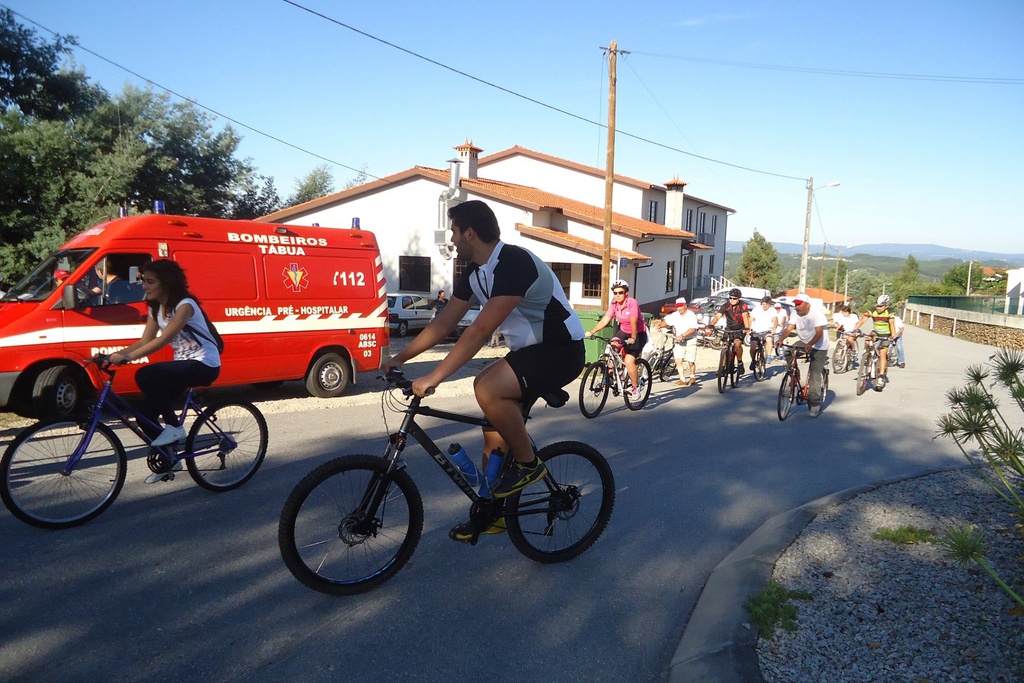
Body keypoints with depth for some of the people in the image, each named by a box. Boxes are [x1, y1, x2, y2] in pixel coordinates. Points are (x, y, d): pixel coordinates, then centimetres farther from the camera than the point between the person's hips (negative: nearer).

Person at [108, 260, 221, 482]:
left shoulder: (185, 305, -18)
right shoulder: (155, 308, 8)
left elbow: (163, 339, -30)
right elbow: (145, 341, 3)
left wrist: (128, 357, -37)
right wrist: (117, 354, -13)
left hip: (204, 364, -8)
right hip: (183, 363, 8)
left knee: (145, 375, -29)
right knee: (146, 415, -3)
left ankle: (174, 427, -13)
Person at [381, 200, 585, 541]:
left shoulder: (514, 263, -26)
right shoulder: (473, 272, 4)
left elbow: (480, 330, -32)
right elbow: (444, 322, 9)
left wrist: (434, 377, -32)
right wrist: (401, 357, 5)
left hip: (562, 350, -9)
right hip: (528, 349, 9)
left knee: (487, 387, -31)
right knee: (494, 433, 9)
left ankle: (528, 464, -10)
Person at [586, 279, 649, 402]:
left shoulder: (632, 303, -22)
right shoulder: (614, 305, -6)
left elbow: (633, 322, -32)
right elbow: (605, 320, -14)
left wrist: (633, 338, -42)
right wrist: (591, 332, -26)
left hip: (638, 333, -6)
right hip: (623, 332, 6)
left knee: (629, 361, -19)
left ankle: (636, 388, -1)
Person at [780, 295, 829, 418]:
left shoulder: (817, 313, -21)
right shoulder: (795, 314, -5)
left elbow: (819, 332, -31)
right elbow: (789, 328, -16)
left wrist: (810, 344, -47)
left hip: (819, 347, -6)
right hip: (804, 343, 6)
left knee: (814, 375, -10)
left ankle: (815, 404, -3)